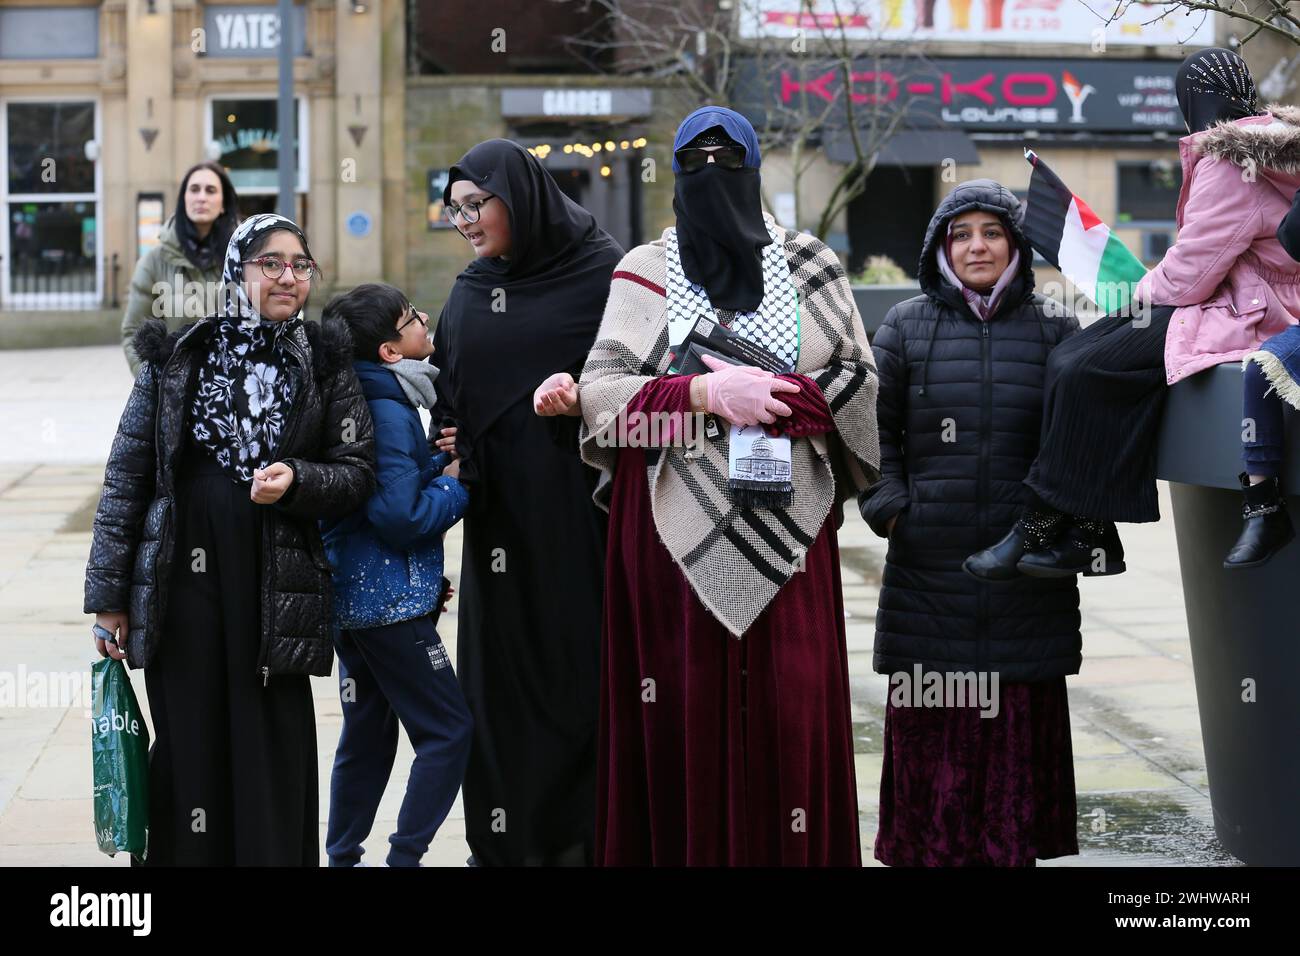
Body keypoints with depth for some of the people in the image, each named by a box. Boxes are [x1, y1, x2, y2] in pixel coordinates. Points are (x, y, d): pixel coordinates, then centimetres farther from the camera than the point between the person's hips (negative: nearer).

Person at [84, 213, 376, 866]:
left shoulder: (325, 364, 6)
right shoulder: (177, 356, 4)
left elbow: (358, 472, 7)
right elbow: (127, 476, 6)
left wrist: (296, 480, -15)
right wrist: (108, 594, 3)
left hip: (276, 588, 0)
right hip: (182, 588, 0)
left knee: (273, 761, 0)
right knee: (189, 752, 3)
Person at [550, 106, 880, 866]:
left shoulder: (810, 267, 9)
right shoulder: (645, 271, 8)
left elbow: (859, 381, 5)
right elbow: (600, 390, -2)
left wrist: (769, 395, -11)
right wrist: (705, 393, -16)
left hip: (783, 528, 0)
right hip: (674, 531, 0)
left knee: (787, 708, -3)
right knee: (680, 710, -1)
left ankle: (793, 851, 5)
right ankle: (675, 849, 7)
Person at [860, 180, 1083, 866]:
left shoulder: (1053, 330, 8)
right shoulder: (907, 327, 8)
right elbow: (872, 430, 9)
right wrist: (888, 507, -3)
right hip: (929, 571, 0)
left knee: (1020, 724, 1)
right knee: (931, 731, -1)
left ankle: (1012, 847, 10)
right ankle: (931, 848, 8)